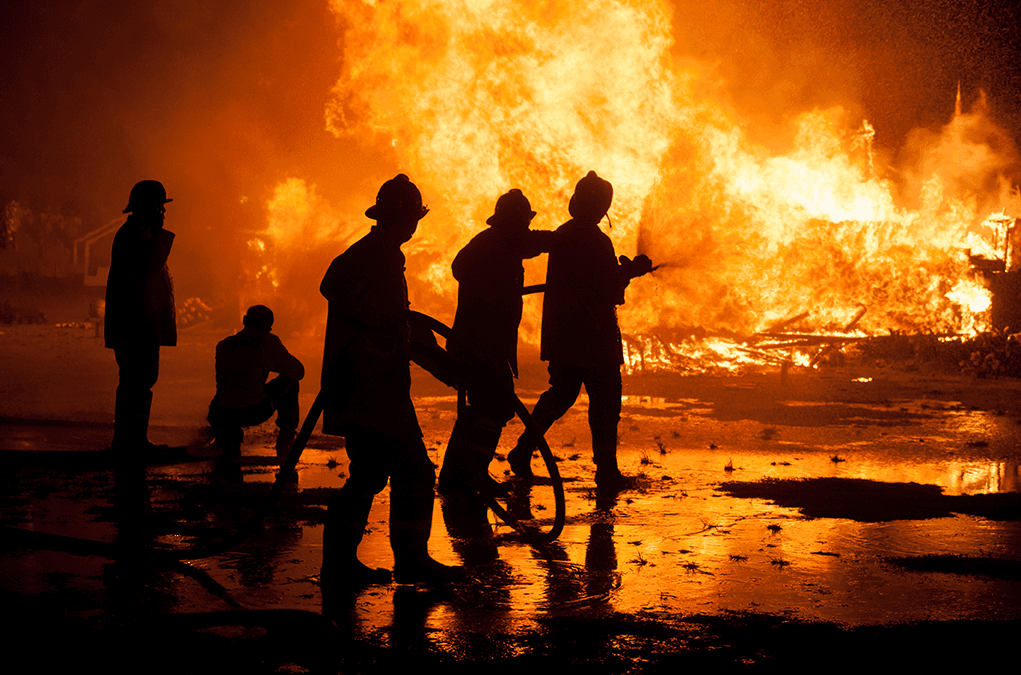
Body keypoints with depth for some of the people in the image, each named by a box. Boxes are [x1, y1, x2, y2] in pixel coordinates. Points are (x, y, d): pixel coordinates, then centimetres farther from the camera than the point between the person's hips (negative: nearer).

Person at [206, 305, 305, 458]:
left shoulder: (223, 345, 16)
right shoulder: (269, 342, 5)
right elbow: (298, 372, 17)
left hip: (224, 416, 3)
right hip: (256, 411, -3)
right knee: (289, 381, 24)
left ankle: (230, 436, 10)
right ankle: (285, 438, 26)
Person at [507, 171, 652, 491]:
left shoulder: (560, 235, 8)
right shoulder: (598, 242, -15)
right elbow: (612, 293, -15)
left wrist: (624, 270, 20)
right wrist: (630, 271, 5)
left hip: (561, 333, 7)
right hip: (594, 336, -7)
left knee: (561, 392, 20)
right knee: (605, 400, 1)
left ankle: (524, 449, 11)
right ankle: (607, 471, 2)